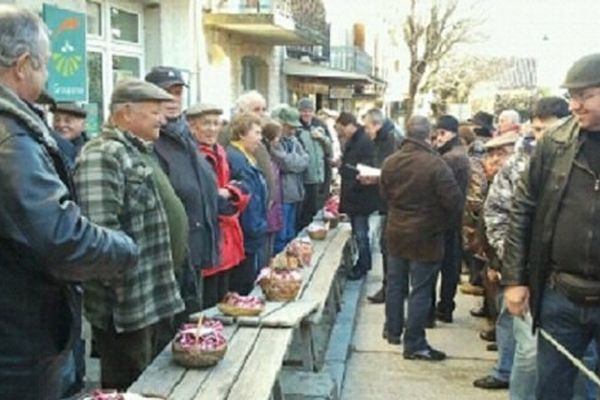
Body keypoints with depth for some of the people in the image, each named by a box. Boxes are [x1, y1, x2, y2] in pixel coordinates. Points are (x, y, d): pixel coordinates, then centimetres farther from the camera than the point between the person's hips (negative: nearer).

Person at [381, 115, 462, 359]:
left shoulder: (390, 162, -2)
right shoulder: (434, 164, -21)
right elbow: (454, 200, -19)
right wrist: (443, 223, -2)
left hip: (396, 232, 6)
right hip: (425, 237, -6)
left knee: (395, 283, 20)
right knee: (421, 291, 2)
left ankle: (393, 330, 34)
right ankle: (414, 344, 9)